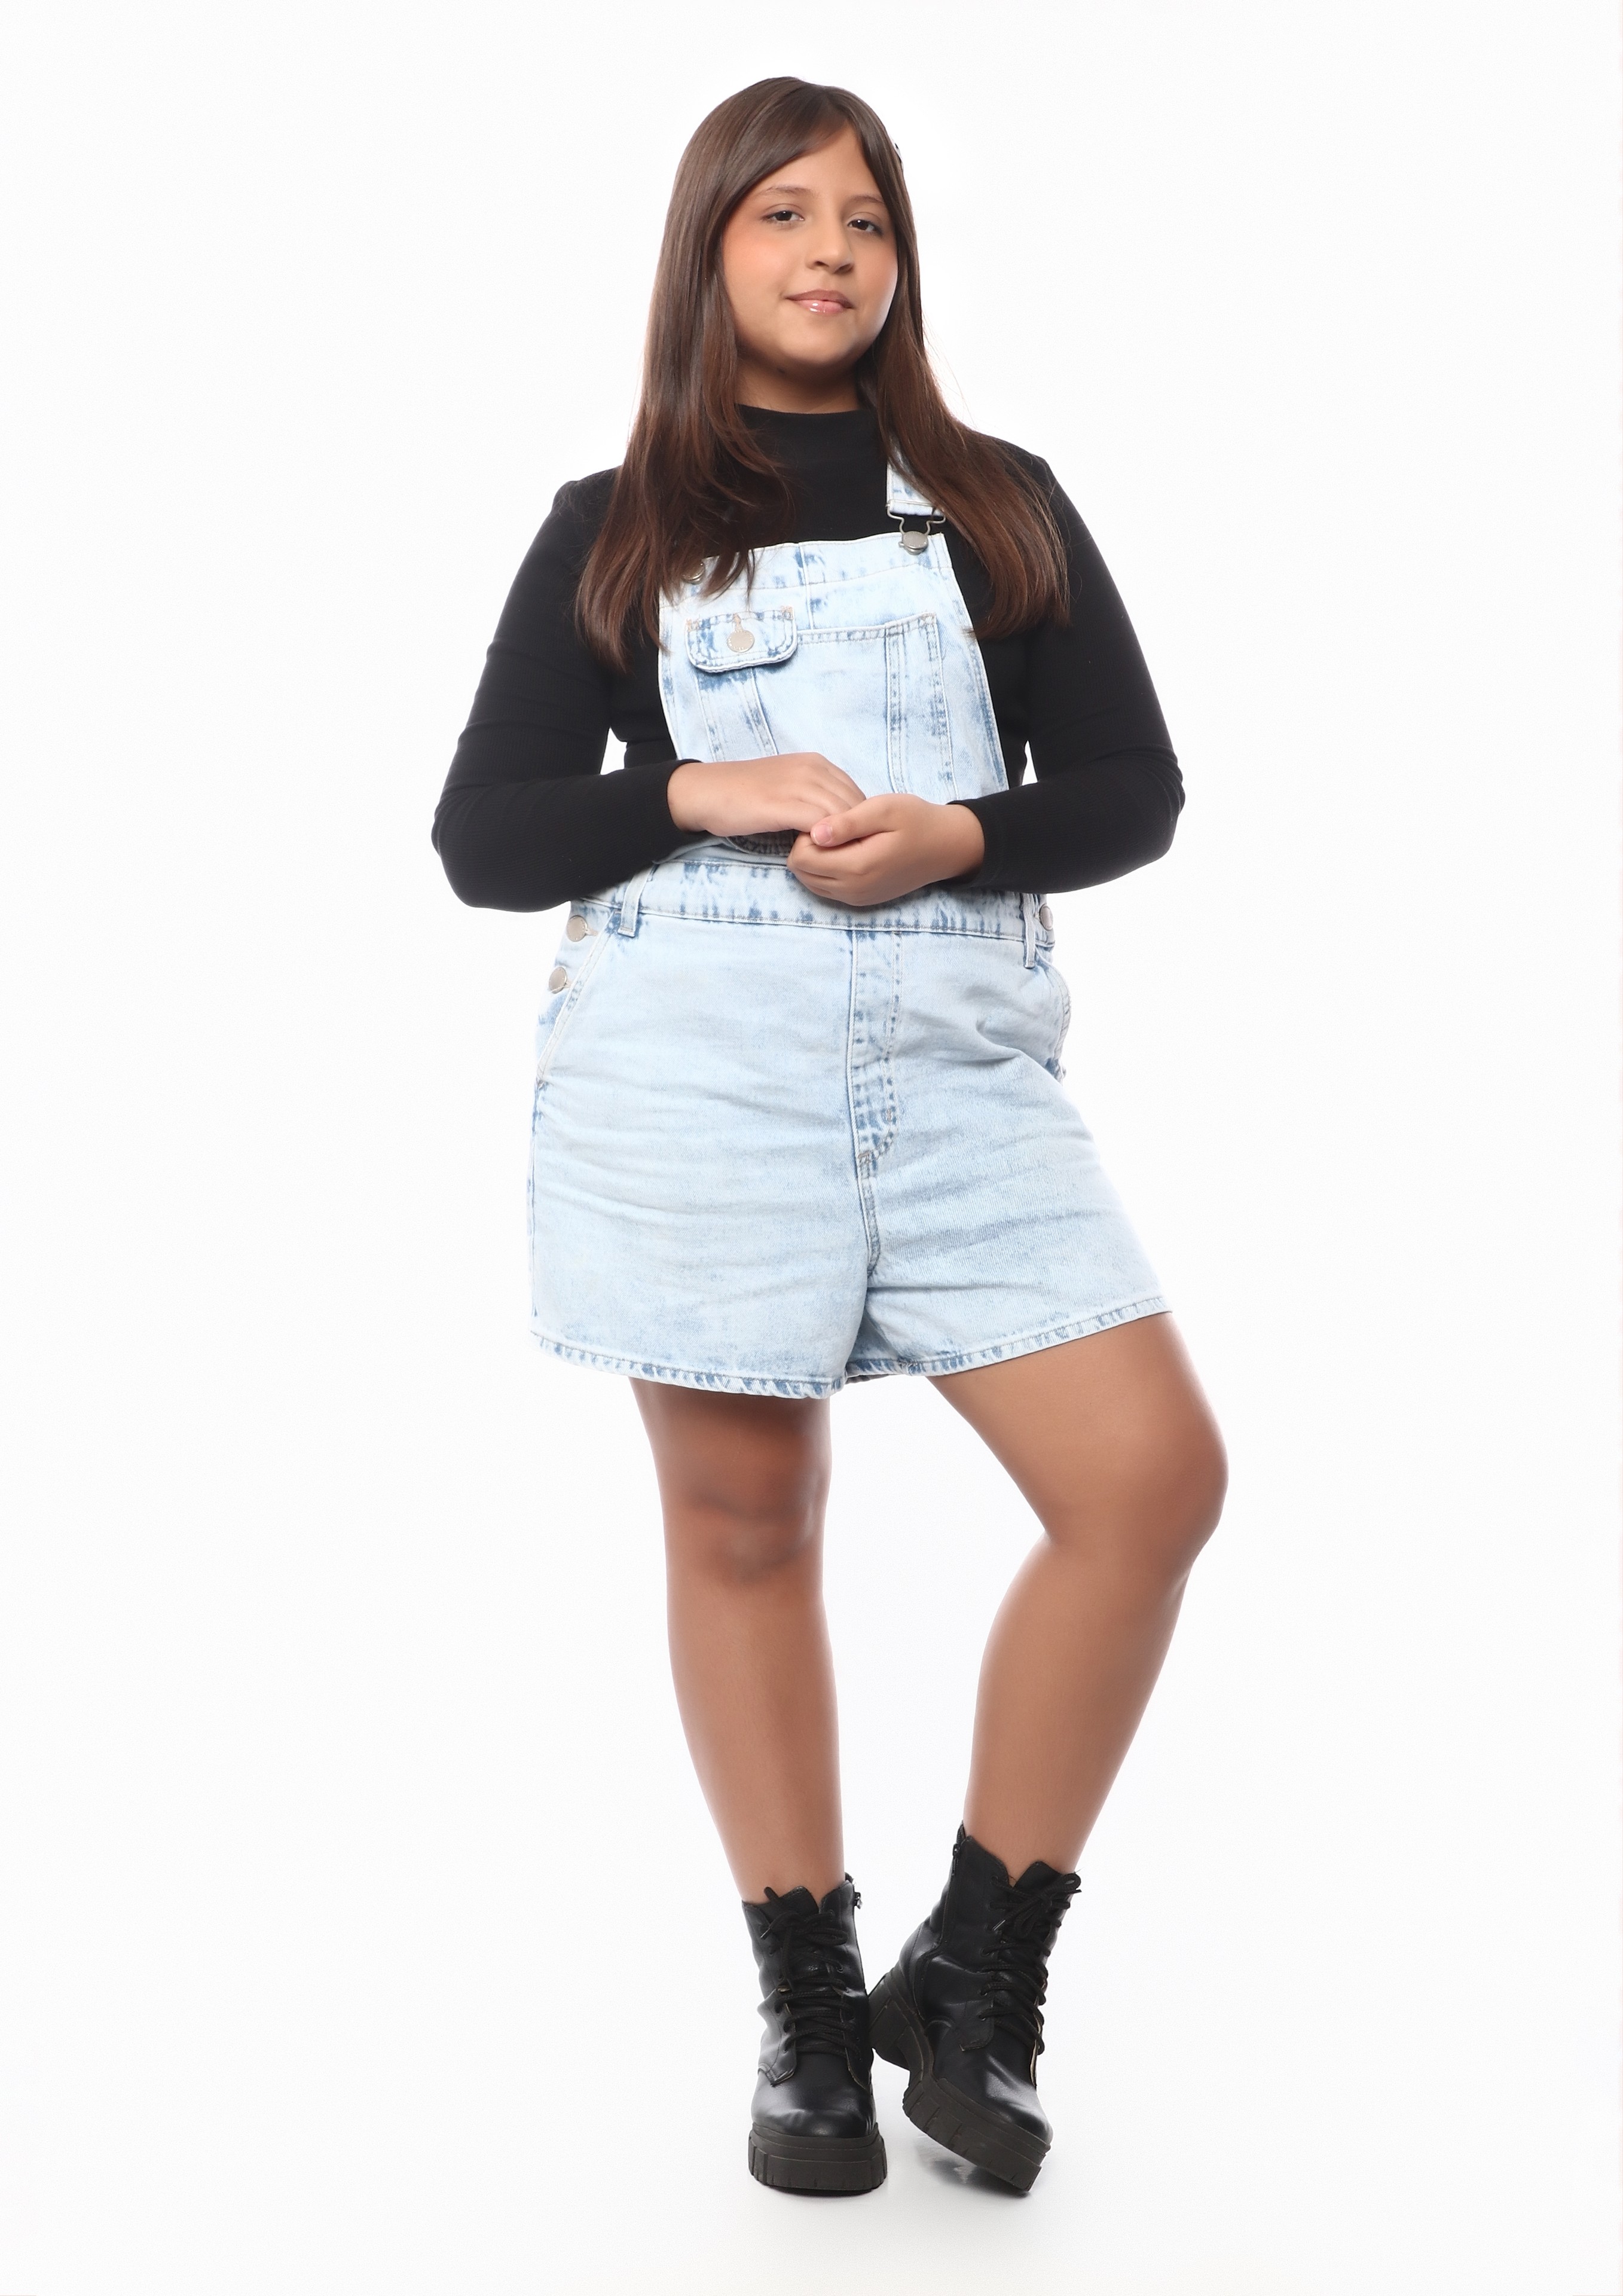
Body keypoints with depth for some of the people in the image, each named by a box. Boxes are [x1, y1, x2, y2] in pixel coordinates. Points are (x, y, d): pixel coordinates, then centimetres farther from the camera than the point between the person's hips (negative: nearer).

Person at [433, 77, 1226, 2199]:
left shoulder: (998, 503, 15)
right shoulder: (609, 531, 11)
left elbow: (1132, 790, 10)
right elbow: (483, 842, 7)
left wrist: (955, 837, -9)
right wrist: (697, 795, -9)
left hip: (963, 1056, 2)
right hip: (693, 1058, -1)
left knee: (1155, 1475, -10)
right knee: (745, 1521, 3)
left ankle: (972, 1981, 6)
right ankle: (809, 2006, 19)